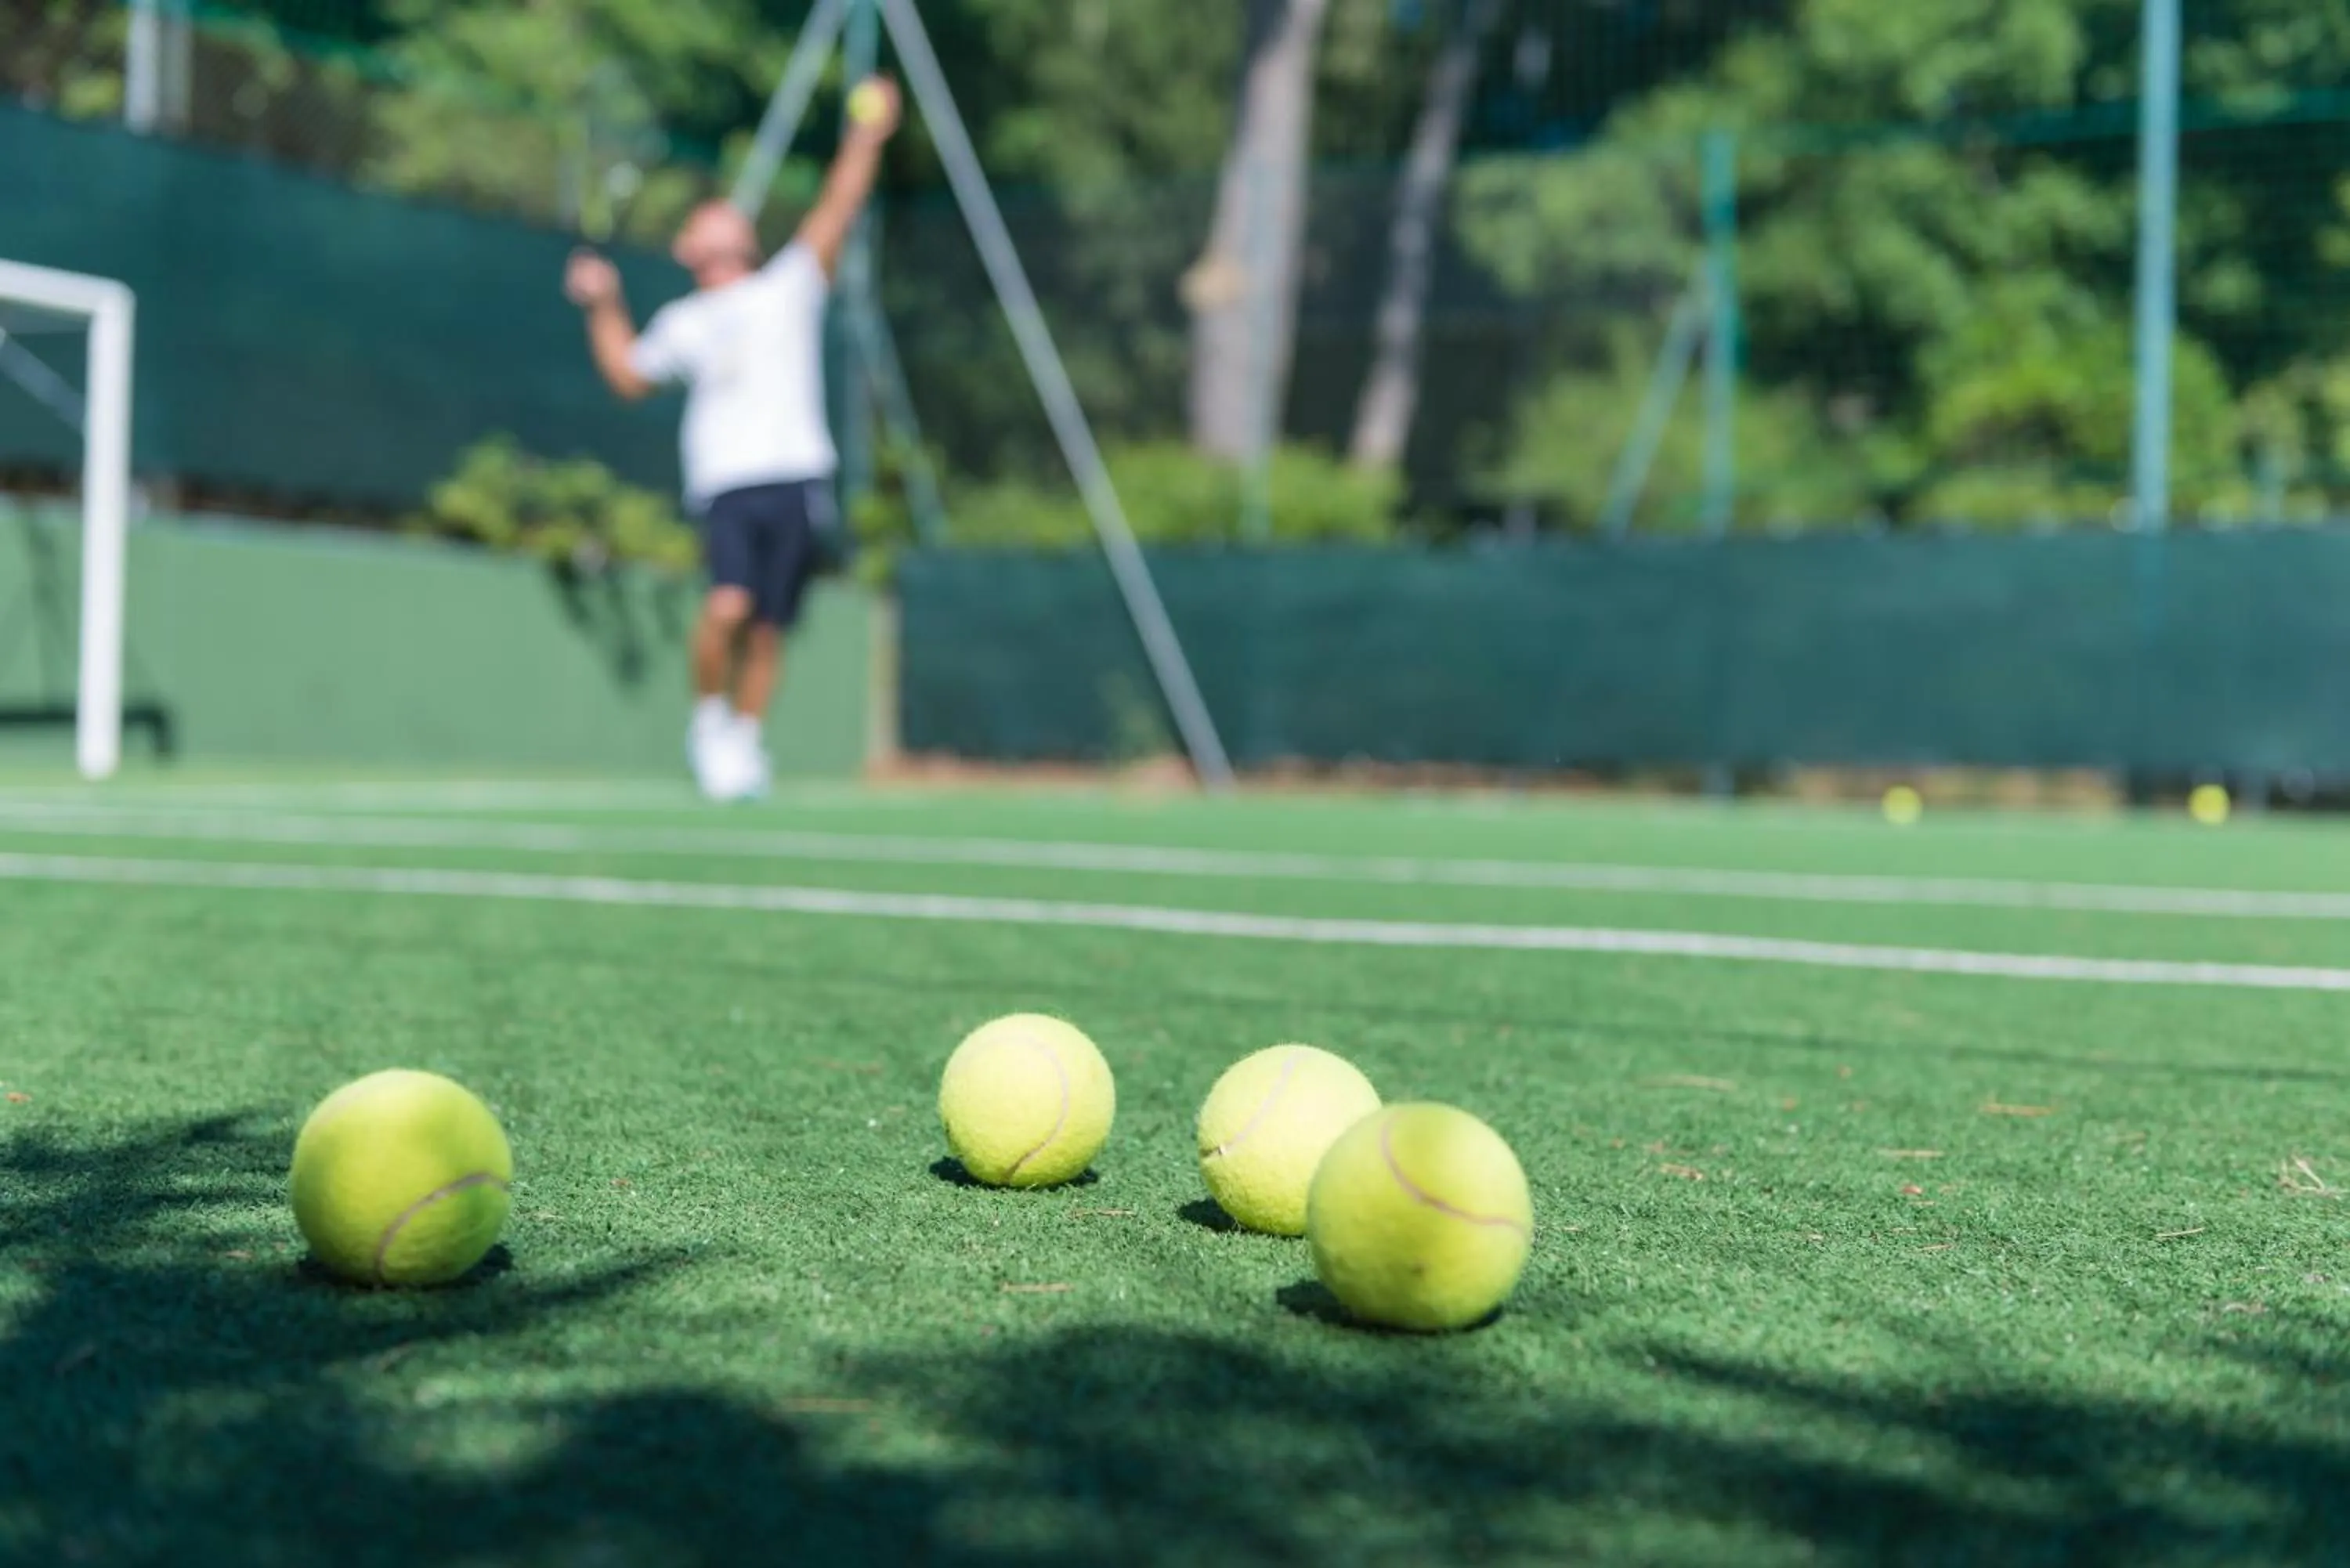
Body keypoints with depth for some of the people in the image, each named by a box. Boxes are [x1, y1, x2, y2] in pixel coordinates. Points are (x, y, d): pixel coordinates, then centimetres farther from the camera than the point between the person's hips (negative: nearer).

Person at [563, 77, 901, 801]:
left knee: (767, 627, 0)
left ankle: (744, 742, 15)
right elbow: (629, 374, 28)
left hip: (796, 480, 0)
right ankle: (708, 721, 0)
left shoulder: (789, 288, 15)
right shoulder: (683, 323, 20)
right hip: (726, 488, 0)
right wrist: (606, 305, 20)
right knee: (728, 605, -21)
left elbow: (835, 211, 7)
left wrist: (865, 138, 0)